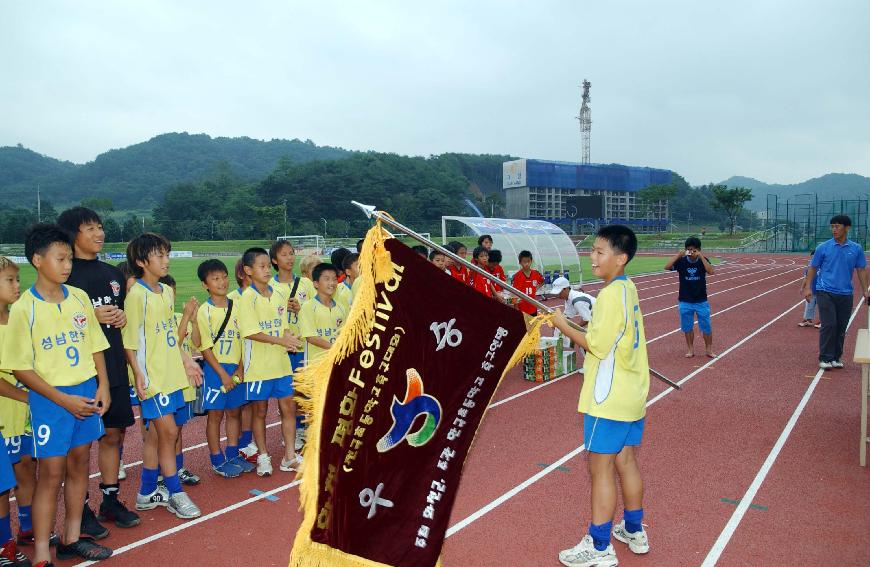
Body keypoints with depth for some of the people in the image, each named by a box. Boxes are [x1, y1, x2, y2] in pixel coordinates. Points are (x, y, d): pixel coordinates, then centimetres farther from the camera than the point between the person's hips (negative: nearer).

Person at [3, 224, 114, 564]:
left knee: (79, 464, 13)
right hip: (51, 398, -4)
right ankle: (41, 554, 14)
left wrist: (102, 385, -1)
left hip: (87, 393, 5)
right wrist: (63, 399, -15)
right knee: (51, 474, 1)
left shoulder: (79, 297, 2)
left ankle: (72, 539, 28)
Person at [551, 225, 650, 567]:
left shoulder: (610, 295, -19)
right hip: (632, 394, 9)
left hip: (608, 398, -9)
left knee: (600, 467, 0)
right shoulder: (628, 289, 9)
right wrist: (588, 323, 8)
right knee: (626, 461, 19)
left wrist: (563, 325, -10)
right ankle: (634, 532, 32)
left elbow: (597, 346, -19)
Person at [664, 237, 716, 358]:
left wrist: (701, 256, -30)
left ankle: (709, 349, 24)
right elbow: (667, 267, -21)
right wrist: (679, 254, -26)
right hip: (685, 302, 1)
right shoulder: (681, 261, -6)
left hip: (701, 301, 0)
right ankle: (690, 348, 27)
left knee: (706, 327, 7)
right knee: (687, 327, 11)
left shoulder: (703, 260, -6)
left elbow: (711, 271, -24)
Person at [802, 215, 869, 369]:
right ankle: (825, 358, -1)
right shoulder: (823, 247, 0)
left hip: (846, 294, 2)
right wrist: (808, 287, -2)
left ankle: (836, 357, 19)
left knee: (841, 327, 7)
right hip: (825, 292, -2)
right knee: (829, 325, -9)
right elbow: (813, 268, 4)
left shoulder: (856, 249, 5)